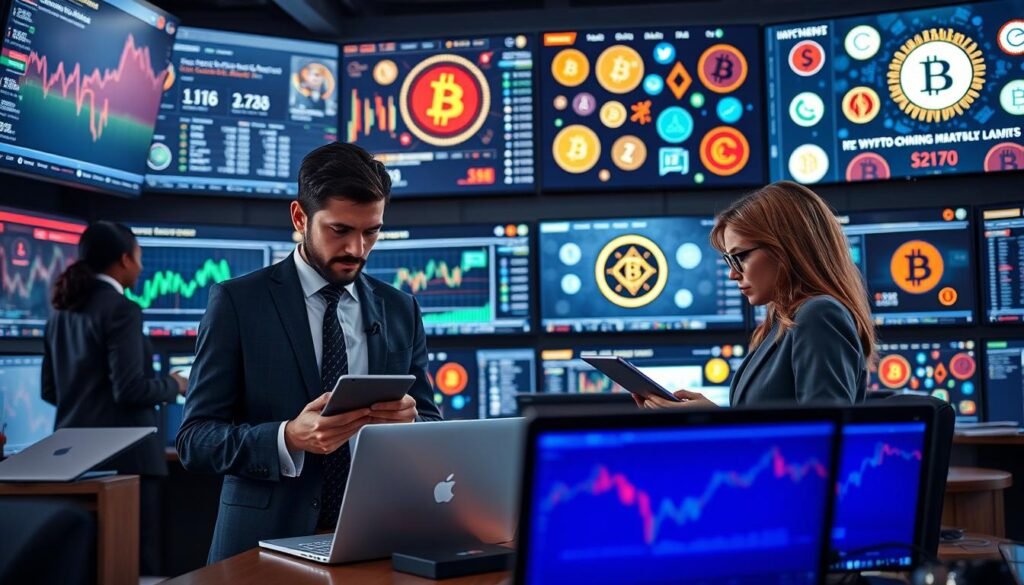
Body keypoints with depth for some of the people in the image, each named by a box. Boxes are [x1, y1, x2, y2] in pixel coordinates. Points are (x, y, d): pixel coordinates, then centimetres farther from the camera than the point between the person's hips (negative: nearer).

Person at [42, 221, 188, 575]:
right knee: (138, 559, -2)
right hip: (123, 454, -8)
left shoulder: (63, 311, 11)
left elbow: (50, 390, 16)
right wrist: (174, 385, -1)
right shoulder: (121, 310, -12)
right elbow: (130, 389, -18)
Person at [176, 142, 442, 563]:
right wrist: (288, 439, -21)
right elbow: (195, 438, -4)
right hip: (268, 542, -4)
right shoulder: (237, 302, -1)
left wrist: (409, 422, -12)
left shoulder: (401, 310, 8)